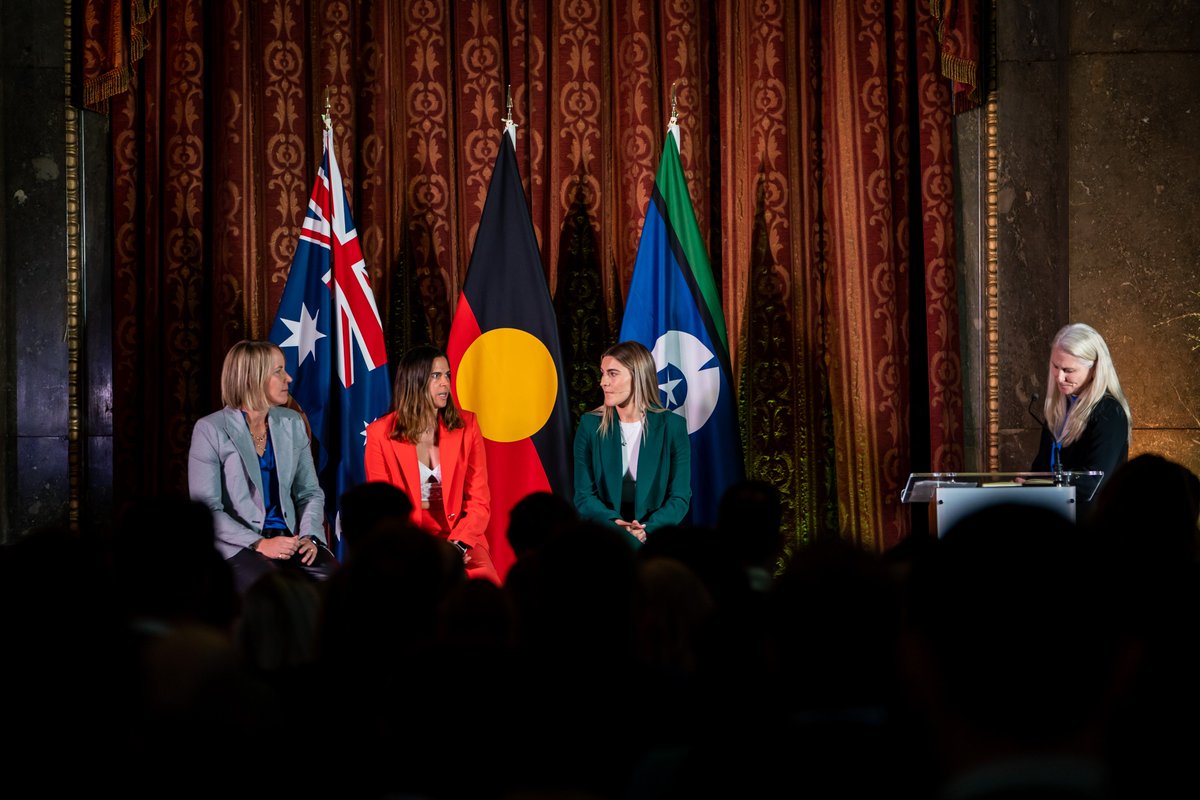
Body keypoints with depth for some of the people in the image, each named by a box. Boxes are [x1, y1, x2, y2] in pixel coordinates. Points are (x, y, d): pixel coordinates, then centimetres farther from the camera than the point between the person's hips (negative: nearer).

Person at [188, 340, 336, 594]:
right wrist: (258, 544, -19)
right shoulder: (211, 430, -3)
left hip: (289, 537, 4)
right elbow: (206, 509, -8)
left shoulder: (292, 423, 13)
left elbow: (310, 492, 14)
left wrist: (309, 537, -7)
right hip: (237, 545, -4)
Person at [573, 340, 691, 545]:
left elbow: (680, 496, 0)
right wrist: (614, 523, -17)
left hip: (655, 537, -1)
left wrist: (647, 529, -17)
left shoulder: (672, 426, 2)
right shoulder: (591, 425, 5)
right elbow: (584, 496, 3)